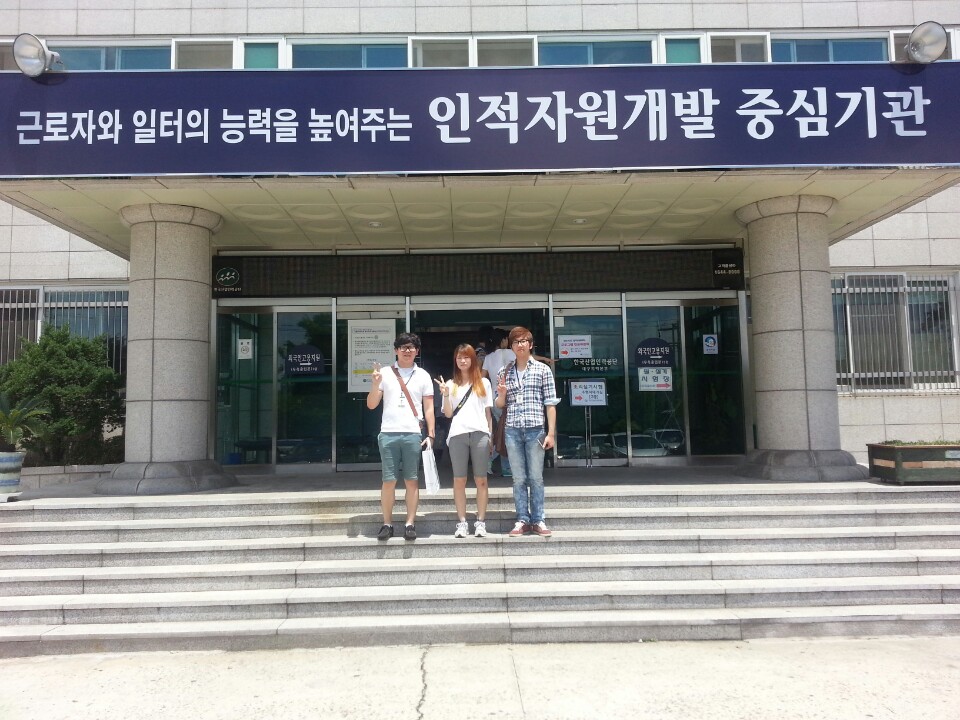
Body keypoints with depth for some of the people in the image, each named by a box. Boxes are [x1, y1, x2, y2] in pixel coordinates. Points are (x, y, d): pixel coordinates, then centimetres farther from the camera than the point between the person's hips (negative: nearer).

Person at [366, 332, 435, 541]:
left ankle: (410, 524, 8)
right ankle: (387, 524, 9)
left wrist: (430, 435, -1)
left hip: (413, 434, 0)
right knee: (389, 480, 1)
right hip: (388, 433, 0)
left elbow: (428, 408, 7)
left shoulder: (422, 375, 9)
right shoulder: (385, 374, 8)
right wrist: (375, 385, -10)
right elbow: (371, 405, 7)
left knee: (411, 480, 2)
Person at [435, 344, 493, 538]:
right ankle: (462, 523, 3)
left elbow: (488, 413, 13)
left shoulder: (484, 383, 14)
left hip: (480, 433, 0)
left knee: (481, 480, -1)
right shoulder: (451, 384, 14)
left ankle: (480, 522, 2)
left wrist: (490, 436, 7)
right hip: (457, 434, 1)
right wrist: (445, 395, -6)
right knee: (459, 480, 0)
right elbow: (448, 414, 9)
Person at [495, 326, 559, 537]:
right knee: (519, 478, 6)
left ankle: (538, 520, 11)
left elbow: (550, 403, 2)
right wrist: (501, 394, -7)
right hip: (513, 431, 2)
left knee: (536, 478, 3)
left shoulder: (543, 369, 3)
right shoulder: (504, 372, 10)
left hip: (536, 430, -2)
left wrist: (551, 433, -4)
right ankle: (522, 520, 12)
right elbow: (499, 405, 15)